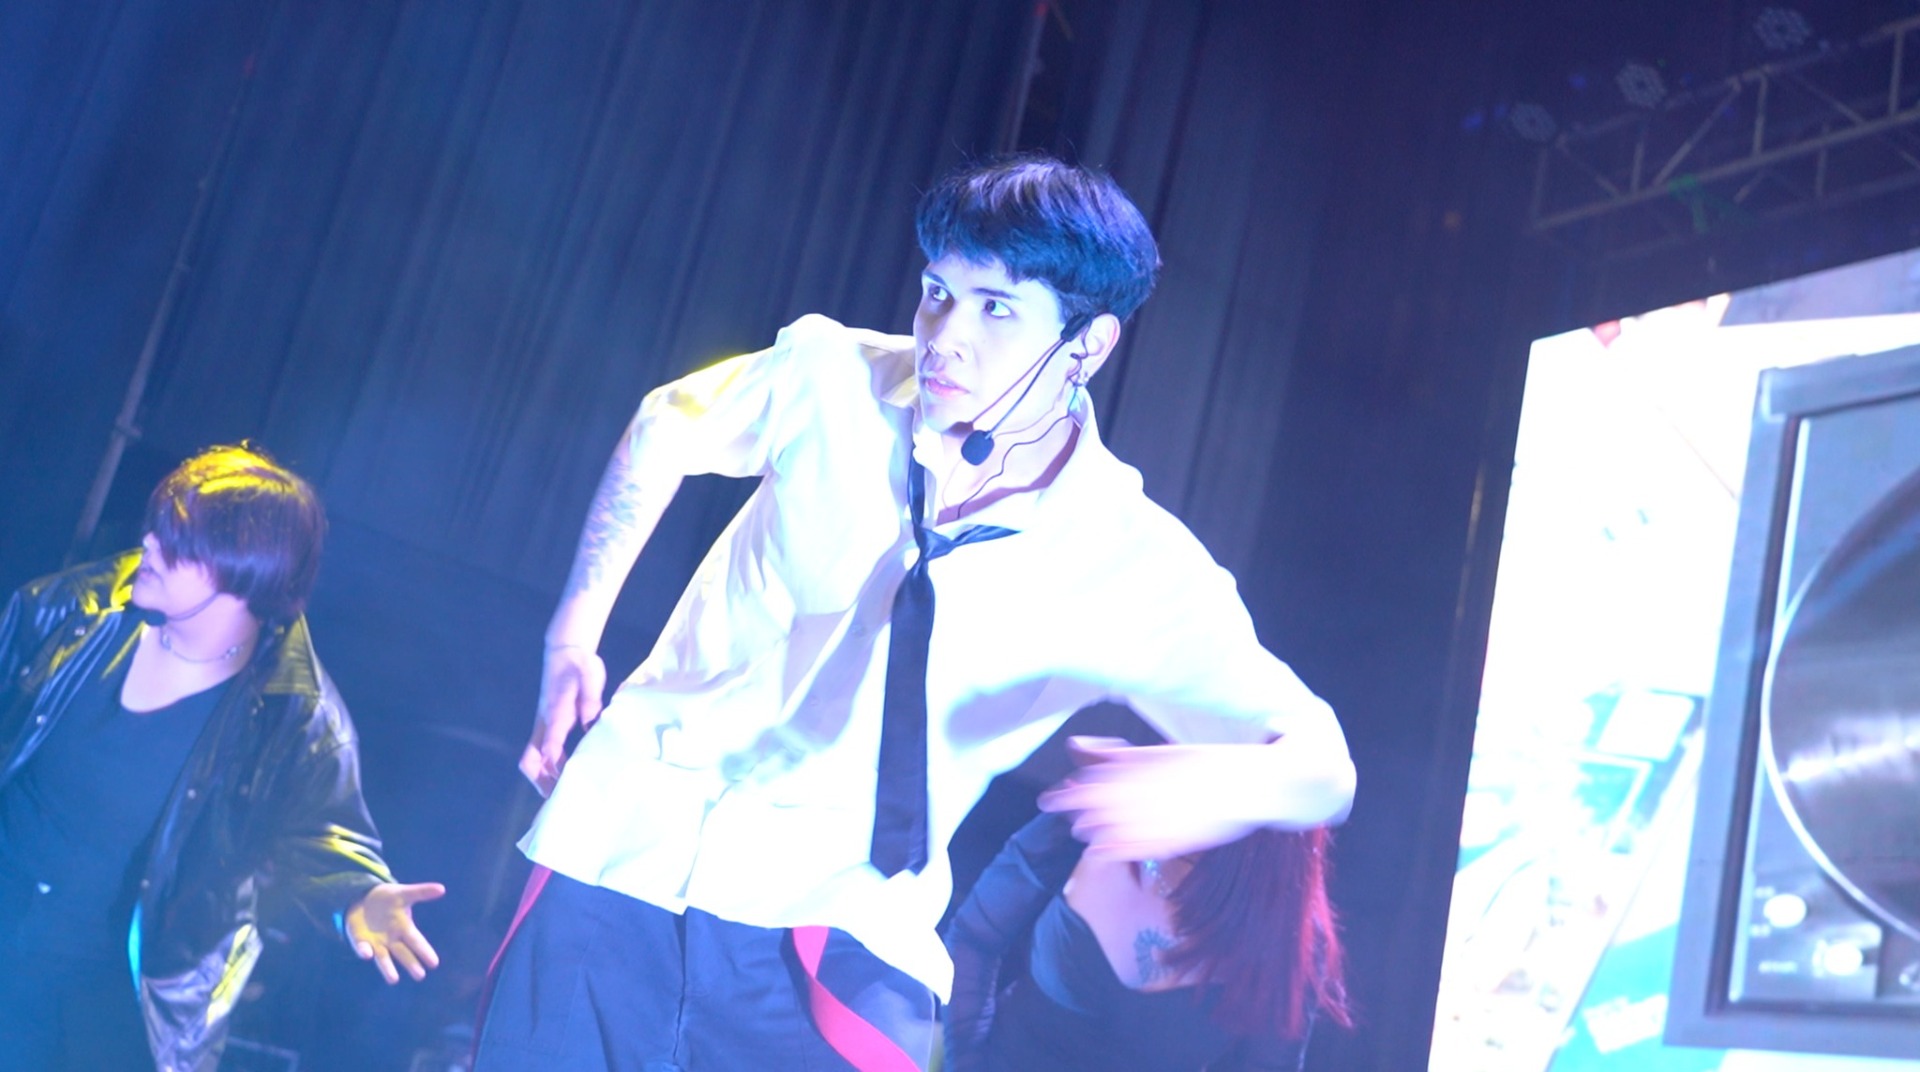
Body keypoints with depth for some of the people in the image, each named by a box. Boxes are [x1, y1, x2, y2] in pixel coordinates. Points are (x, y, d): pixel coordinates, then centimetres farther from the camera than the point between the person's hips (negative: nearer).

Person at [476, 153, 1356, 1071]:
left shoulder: (1136, 569, -13)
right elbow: (666, 427, 12)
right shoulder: (834, 376, -8)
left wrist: (1218, 779, -36)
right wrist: (574, 633, 1)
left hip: (833, 926, -1)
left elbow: (1322, 765, -12)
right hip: (625, 841, 1)